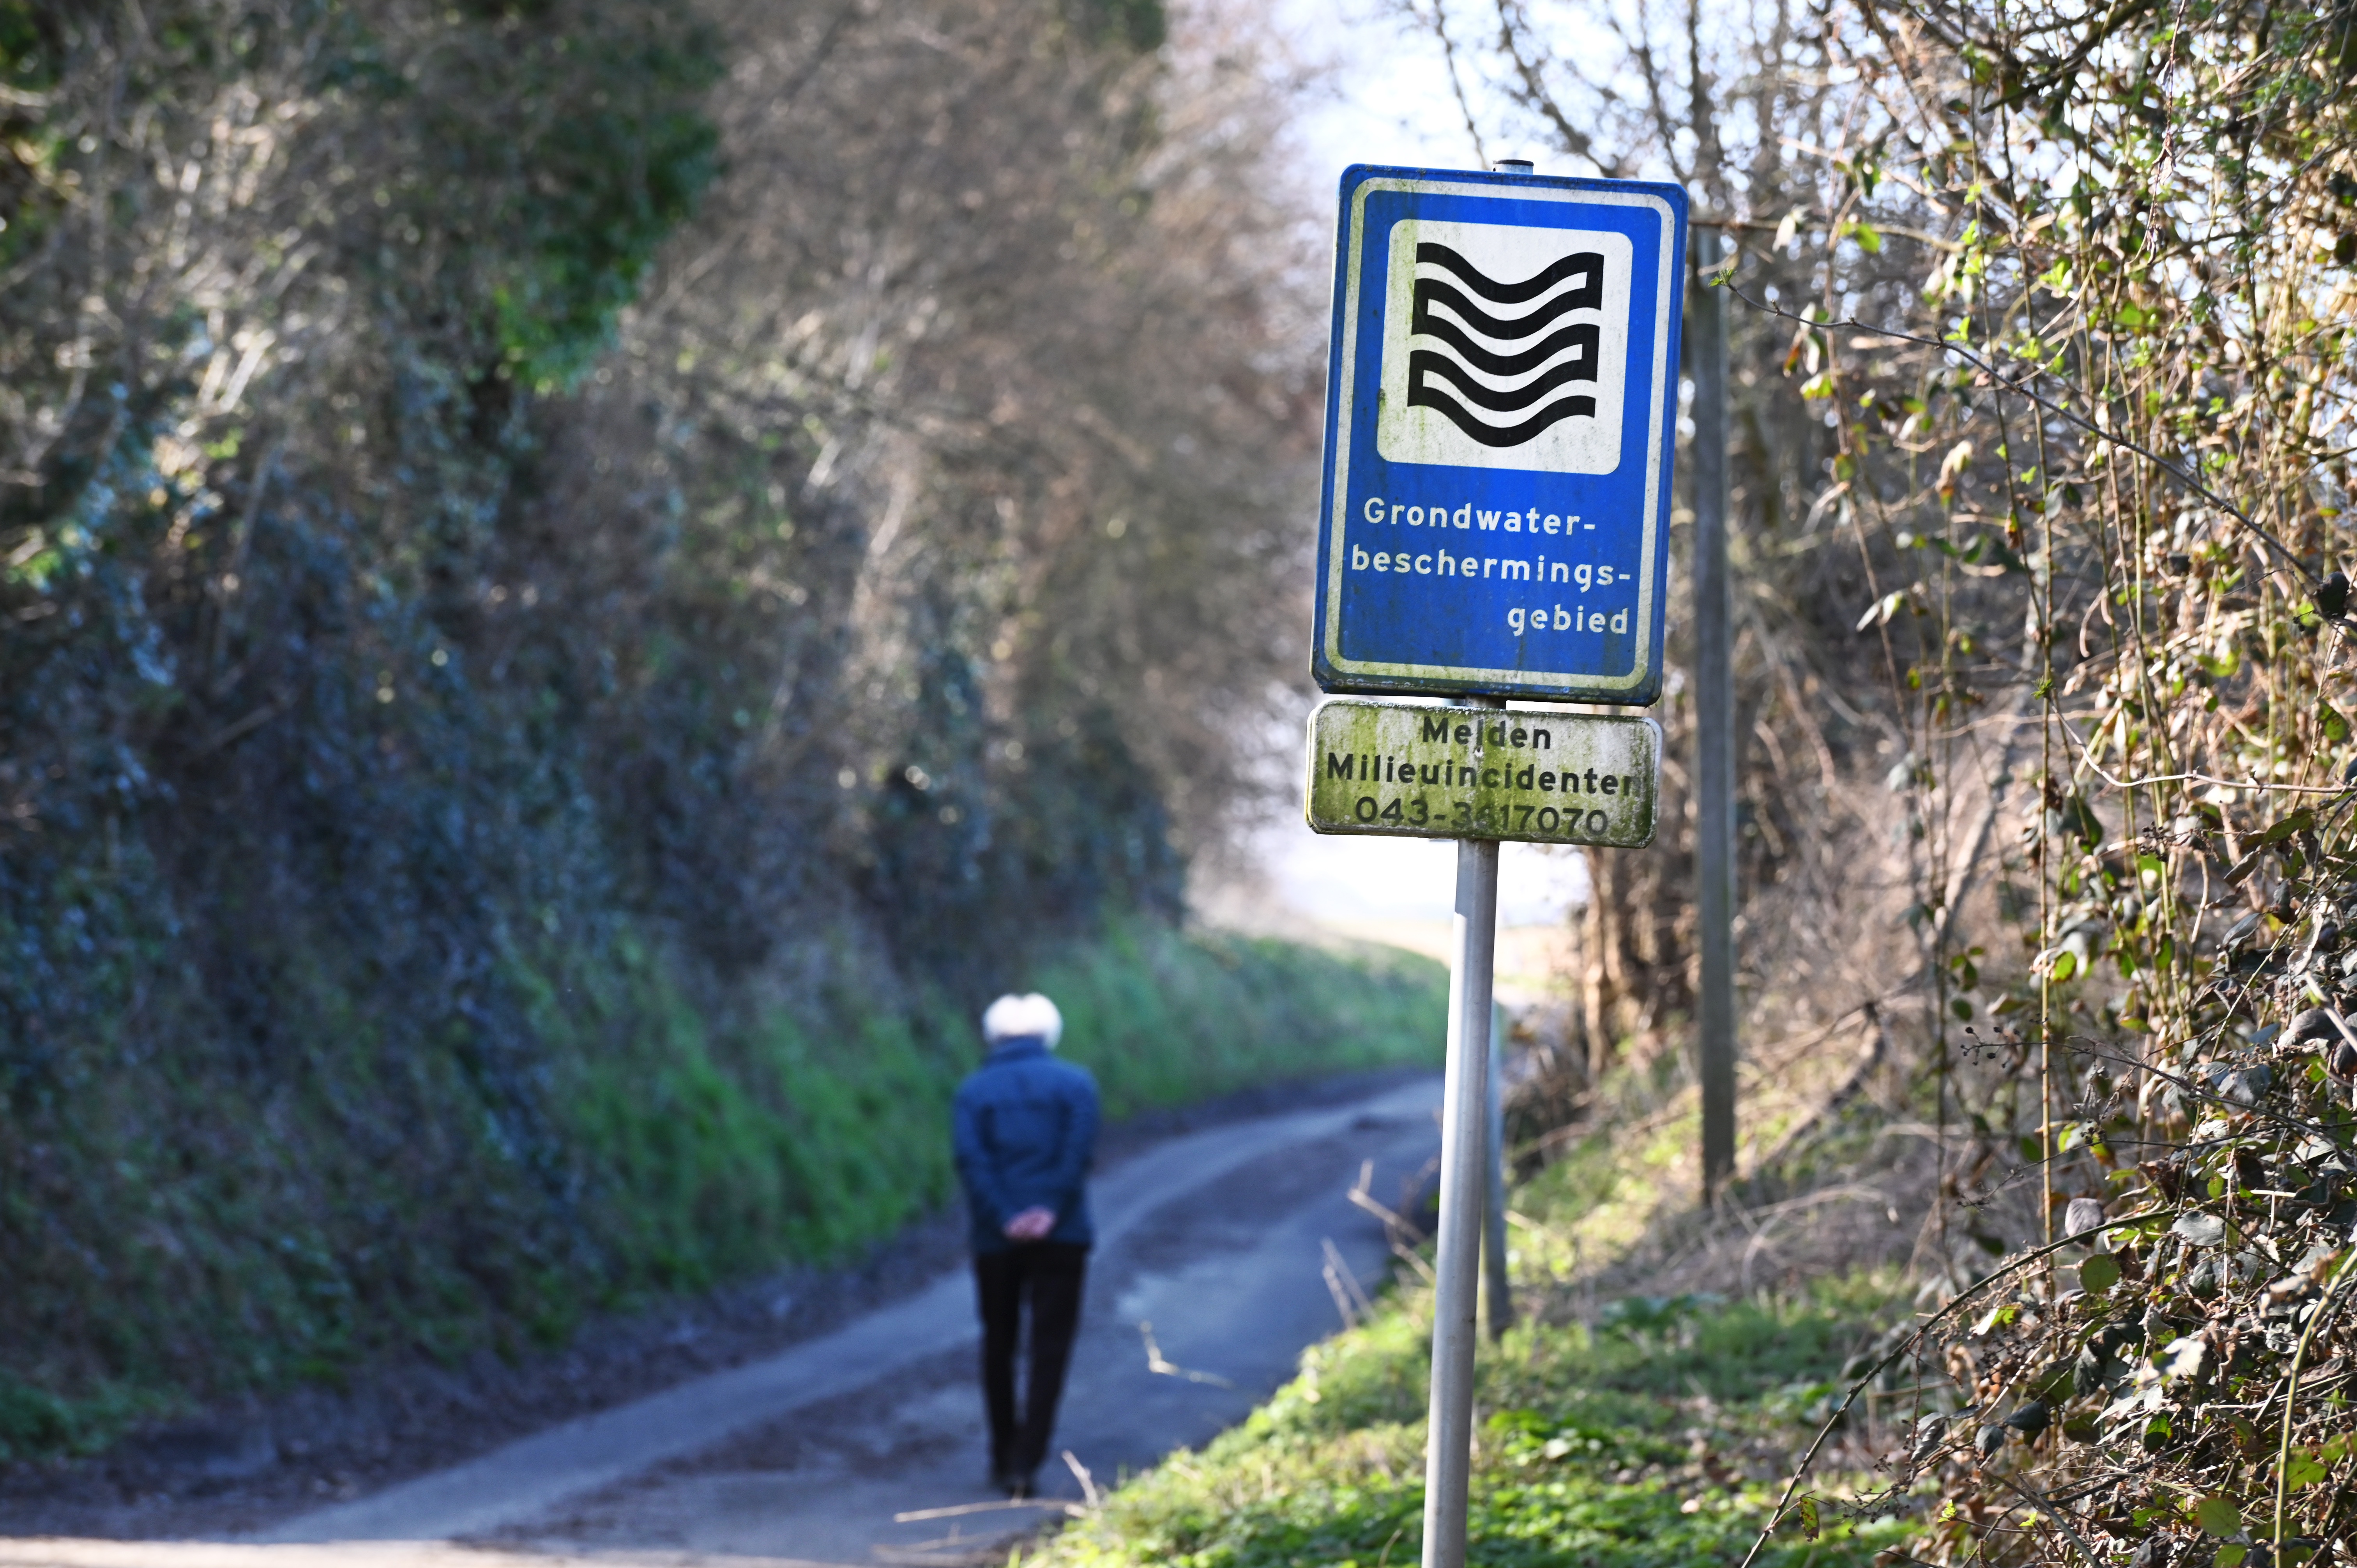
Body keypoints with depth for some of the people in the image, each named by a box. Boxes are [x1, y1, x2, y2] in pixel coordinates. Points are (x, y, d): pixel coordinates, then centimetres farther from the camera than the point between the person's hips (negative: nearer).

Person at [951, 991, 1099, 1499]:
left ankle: (1004, 1458, 21)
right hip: (1061, 1237, -1)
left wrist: (1003, 1219, -13)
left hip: (997, 1241, 1)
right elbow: (1080, 1150, -10)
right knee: (1049, 1350, 0)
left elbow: (972, 1161, -8)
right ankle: (1025, 1463, -11)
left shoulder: (975, 1090, 5)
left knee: (999, 1347, 16)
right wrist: (1052, 1211, -13)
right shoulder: (1075, 1083, 3)